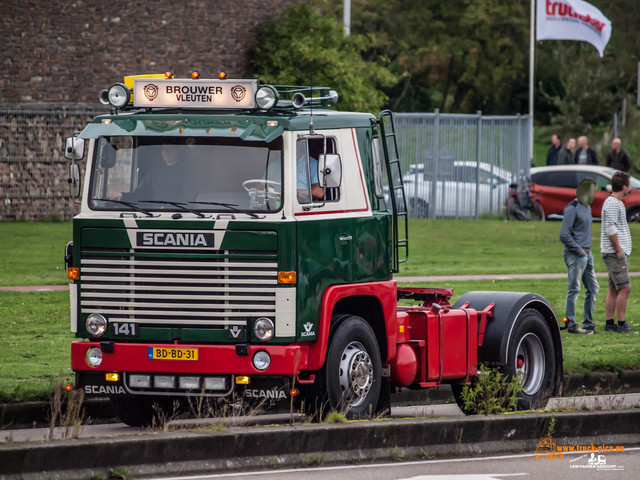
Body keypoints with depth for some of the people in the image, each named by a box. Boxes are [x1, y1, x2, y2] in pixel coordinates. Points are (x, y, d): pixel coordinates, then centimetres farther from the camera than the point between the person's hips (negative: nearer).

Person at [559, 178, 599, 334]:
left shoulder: (587, 208, 16)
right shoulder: (572, 208, -12)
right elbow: (564, 235, -17)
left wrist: (588, 250, 15)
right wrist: (579, 250, -15)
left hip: (586, 254, 9)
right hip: (575, 256, -9)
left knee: (593, 288, 10)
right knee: (574, 290, -6)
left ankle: (588, 324, 17)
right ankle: (571, 325, -2)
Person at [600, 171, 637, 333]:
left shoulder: (617, 203, 18)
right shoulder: (611, 204, -15)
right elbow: (610, 229, -20)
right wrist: (618, 250, -18)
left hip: (619, 252, 10)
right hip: (614, 253, -10)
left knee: (614, 289, 10)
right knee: (625, 288, -12)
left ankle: (610, 323, 12)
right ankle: (621, 324, -11)